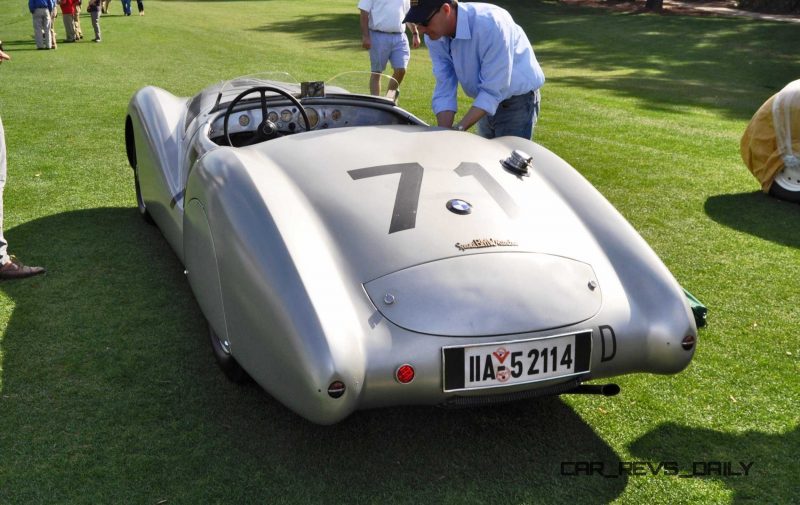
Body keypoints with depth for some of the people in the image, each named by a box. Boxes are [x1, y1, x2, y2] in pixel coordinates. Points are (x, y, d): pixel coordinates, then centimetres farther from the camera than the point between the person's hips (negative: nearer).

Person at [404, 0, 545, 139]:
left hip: (517, 101, -6)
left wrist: (459, 129, -32)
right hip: (487, 102, 6)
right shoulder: (434, 38, -11)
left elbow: (493, 90, -31)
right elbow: (444, 89, -9)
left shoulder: (490, 24, -32)